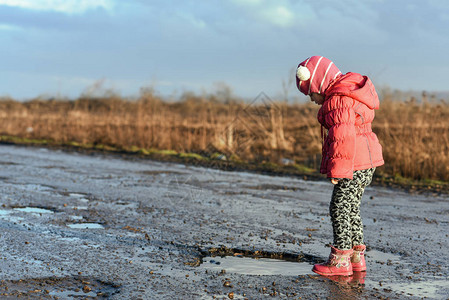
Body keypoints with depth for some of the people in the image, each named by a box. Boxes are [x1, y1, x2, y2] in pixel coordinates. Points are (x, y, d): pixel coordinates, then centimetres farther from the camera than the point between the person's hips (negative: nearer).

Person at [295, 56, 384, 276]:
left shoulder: (338, 100, -16)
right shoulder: (346, 92, 18)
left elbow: (343, 136, -23)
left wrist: (337, 169, -19)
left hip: (354, 162, -11)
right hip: (367, 160, 11)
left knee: (340, 208, -4)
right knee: (350, 208, 16)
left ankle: (340, 260, 0)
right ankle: (356, 256, 21)